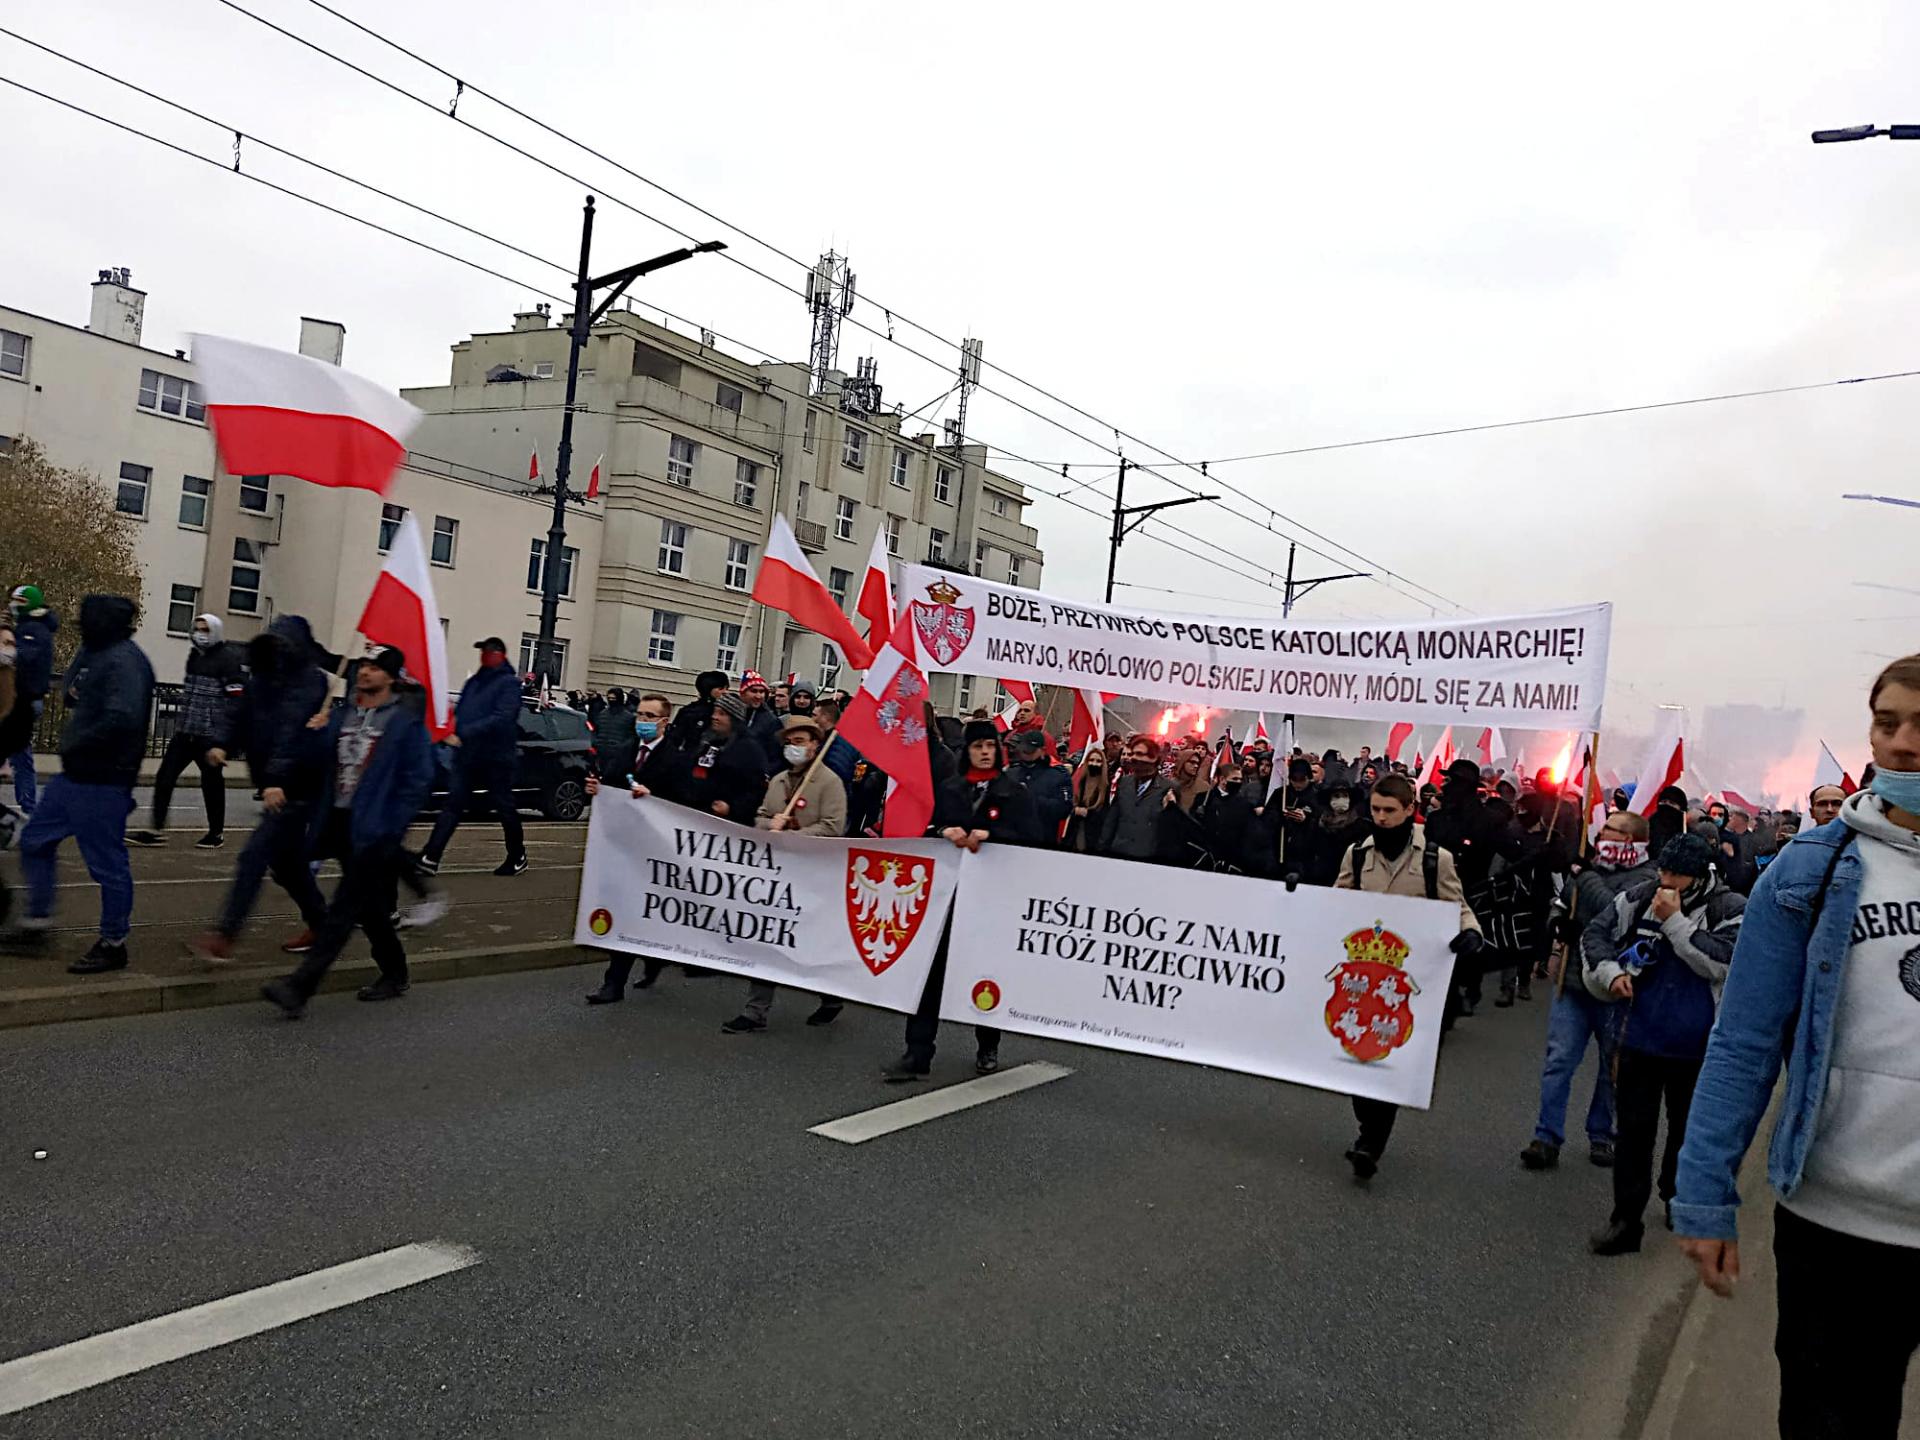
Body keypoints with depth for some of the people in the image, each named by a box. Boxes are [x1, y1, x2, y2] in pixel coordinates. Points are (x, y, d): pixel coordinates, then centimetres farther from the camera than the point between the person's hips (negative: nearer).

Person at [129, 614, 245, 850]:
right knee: (164, 777, 0)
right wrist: (182, 723, 22)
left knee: (211, 782, 4)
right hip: (185, 732, 7)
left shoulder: (230, 659, -12)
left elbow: (234, 706, -17)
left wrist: (221, 743, -20)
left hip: (210, 736, -7)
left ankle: (216, 833, 20)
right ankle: (157, 830, 5)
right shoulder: (194, 655, 13)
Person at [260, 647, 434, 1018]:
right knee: (370, 908, 16)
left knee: (344, 910, -9)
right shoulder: (340, 716, 13)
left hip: (373, 831, -7)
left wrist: (391, 830, -15)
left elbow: (418, 780, -10)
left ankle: (300, 987, -13)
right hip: (339, 824, 7)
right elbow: (323, 768, 16)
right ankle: (394, 975, 31)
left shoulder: (405, 723, -6)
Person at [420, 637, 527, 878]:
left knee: (504, 808, 7)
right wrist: (452, 730, -6)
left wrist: (464, 734, -25)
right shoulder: (473, 682, 15)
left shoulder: (508, 684, -8)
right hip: (467, 756, 6)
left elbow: (501, 718, -20)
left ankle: (518, 858, 23)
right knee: (453, 805, -4)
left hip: (496, 758, -6)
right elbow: (459, 713, 17)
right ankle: (430, 857, -10)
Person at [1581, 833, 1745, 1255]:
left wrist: (1675, 921, -22)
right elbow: (1595, 934, 7)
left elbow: (1722, 962, -21)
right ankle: (1626, 1218, 9)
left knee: (1687, 1128, 17)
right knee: (1633, 1130, 4)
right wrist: (1610, 970, -9)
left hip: (1697, 1047, -2)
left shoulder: (1729, 910, -9)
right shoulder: (1640, 898, -1)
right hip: (1642, 1039, 2)